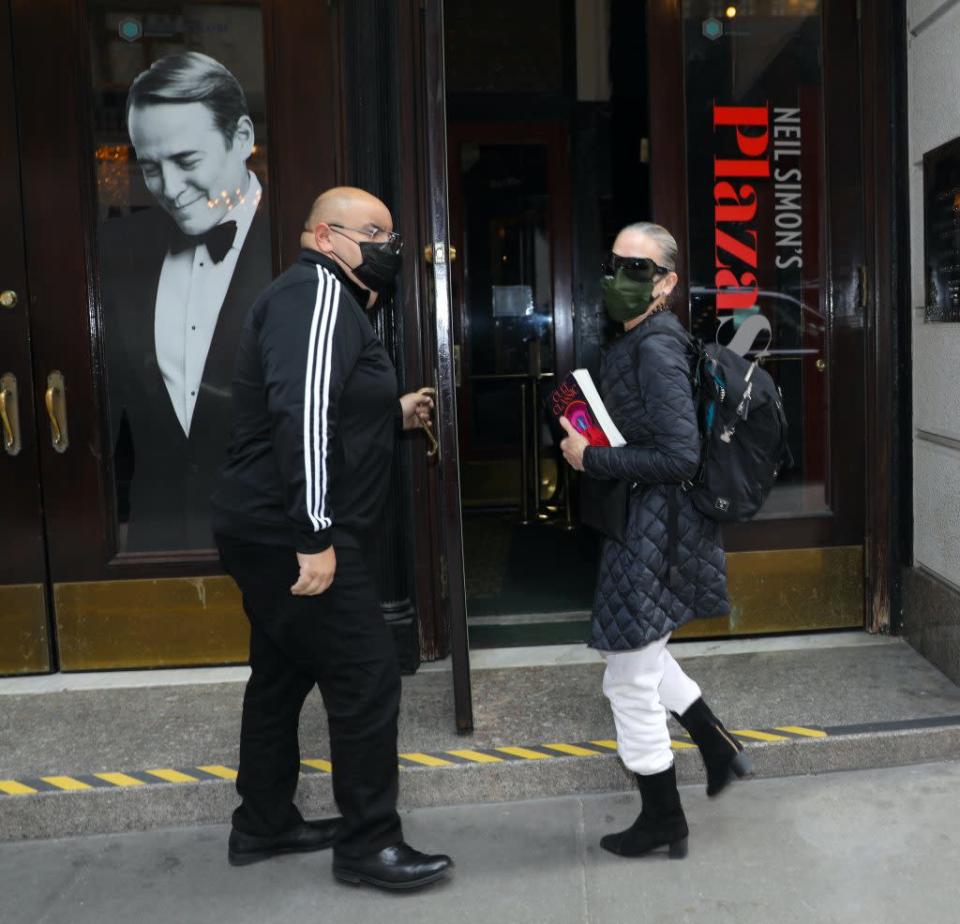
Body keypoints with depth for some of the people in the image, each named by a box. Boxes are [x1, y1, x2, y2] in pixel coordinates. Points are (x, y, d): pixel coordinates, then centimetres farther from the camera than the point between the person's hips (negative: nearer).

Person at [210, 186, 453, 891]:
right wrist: (315, 536, -29)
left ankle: (264, 823, 32)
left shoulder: (330, 300, 18)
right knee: (367, 675, -4)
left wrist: (394, 416, 15)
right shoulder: (318, 293, -14)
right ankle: (369, 843, 9)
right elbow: (302, 412, -27)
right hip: (292, 538, -11)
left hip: (272, 535, 11)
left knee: (282, 674, 18)